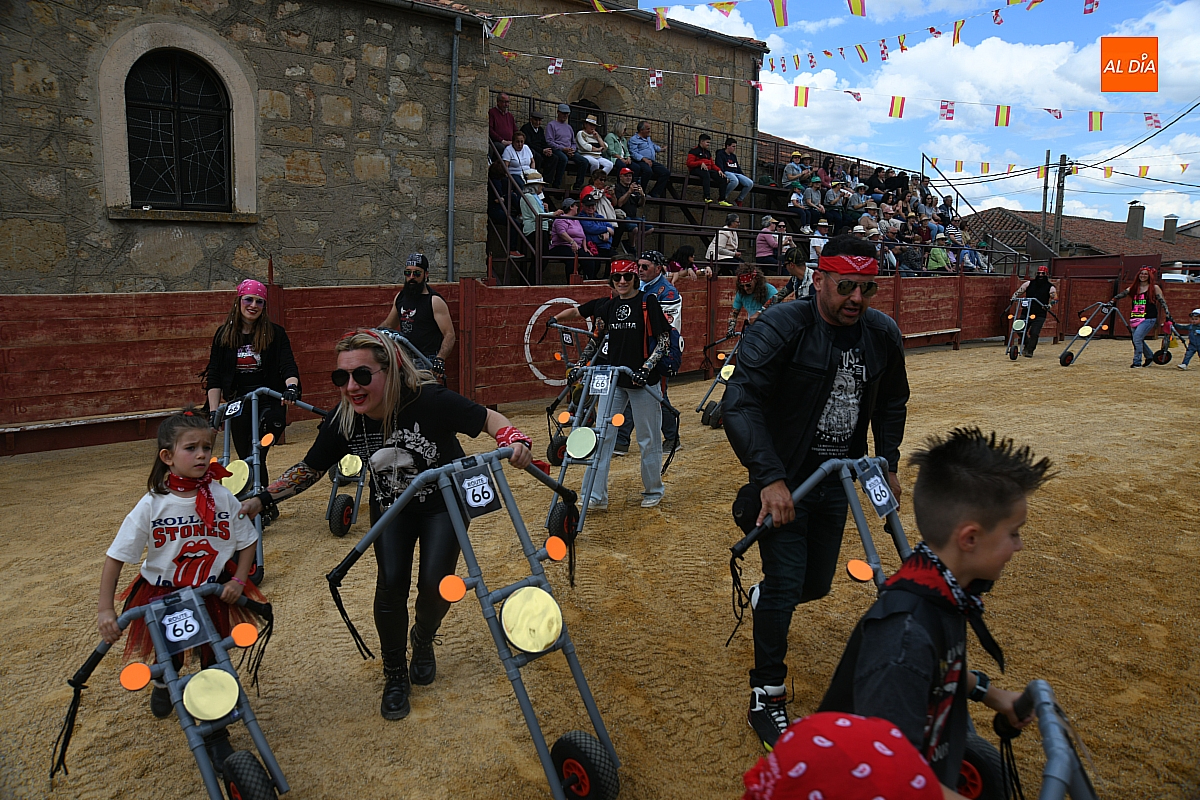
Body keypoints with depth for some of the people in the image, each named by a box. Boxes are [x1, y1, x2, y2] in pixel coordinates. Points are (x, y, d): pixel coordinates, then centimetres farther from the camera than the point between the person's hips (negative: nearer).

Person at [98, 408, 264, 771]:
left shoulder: (222, 498, -13)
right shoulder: (152, 504, -16)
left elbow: (247, 541, 0)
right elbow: (115, 557, -11)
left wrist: (238, 581, -11)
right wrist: (105, 609, -16)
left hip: (214, 593, 0)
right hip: (163, 594, 0)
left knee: (214, 664, 1)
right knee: (168, 657, 16)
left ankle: (216, 734, 22)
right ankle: (163, 684, 56)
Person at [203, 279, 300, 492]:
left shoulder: (275, 333, -3)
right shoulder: (223, 335, 3)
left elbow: (288, 366, -11)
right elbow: (214, 375, 4)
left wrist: (291, 387, -32)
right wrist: (213, 410, -4)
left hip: (269, 403, -3)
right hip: (238, 405, 3)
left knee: (256, 457, -15)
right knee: (245, 460, 10)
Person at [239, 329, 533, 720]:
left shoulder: (430, 401, -33)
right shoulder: (343, 420, -21)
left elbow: (490, 419, -24)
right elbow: (309, 470, -5)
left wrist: (515, 441, -45)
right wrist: (261, 500, -15)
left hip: (444, 503, -2)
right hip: (390, 508, 2)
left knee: (435, 583, -11)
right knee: (391, 582, -13)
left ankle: (423, 642, 27)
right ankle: (395, 674, 12)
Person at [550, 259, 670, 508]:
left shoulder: (648, 302, -4)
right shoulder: (606, 305, 9)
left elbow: (664, 339, -6)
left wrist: (647, 367, -17)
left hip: (643, 379, -4)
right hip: (613, 379, 4)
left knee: (648, 439, 5)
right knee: (603, 436, -1)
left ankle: (653, 490, 24)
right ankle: (597, 495, 5)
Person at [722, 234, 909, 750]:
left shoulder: (883, 334, -1)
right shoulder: (780, 329, -20)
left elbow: (891, 402, 16)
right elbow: (739, 403, -28)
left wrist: (888, 464, 11)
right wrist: (770, 478, -35)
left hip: (837, 480, 6)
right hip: (782, 481, -5)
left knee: (817, 584, 15)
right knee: (786, 583, -7)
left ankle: (767, 600, 51)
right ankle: (766, 698, 10)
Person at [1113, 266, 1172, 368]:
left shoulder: (1154, 288, 3)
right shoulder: (1134, 287, 13)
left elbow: (1163, 302, 4)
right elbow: (1123, 294, 1)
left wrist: (1168, 316, 1)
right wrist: (1112, 301, -17)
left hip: (1148, 318, -5)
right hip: (1135, 318, 5)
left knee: (1137, 338, -17)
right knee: (1138, 340, 11)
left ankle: (1137, 362, -10)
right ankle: (1150, 356, 33)